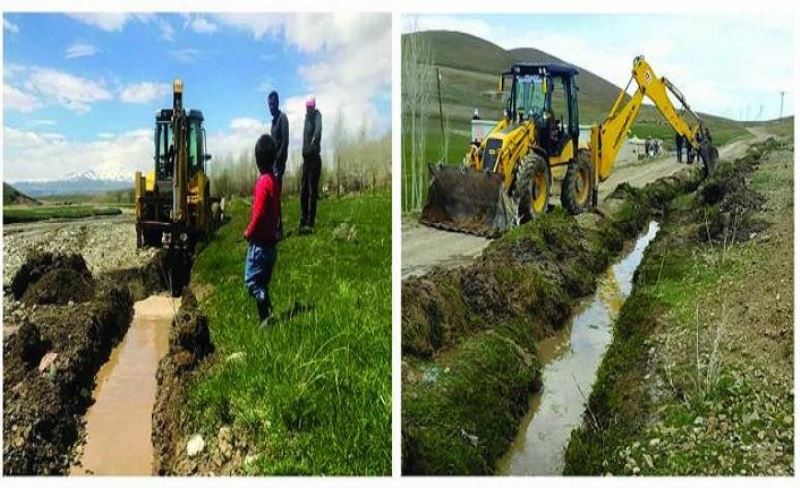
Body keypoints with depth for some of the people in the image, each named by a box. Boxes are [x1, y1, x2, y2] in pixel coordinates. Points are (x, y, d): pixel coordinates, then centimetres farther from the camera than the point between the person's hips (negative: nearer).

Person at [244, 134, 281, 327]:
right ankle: (266, 316, 15)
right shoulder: (275, 180, 10)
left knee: (251, 280, -5)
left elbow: (258, 213, -20)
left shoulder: (263, 182, -16)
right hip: (271, 240, 8)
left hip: (260, 241, -8)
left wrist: (248, 233, -7)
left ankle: (267, 314, -13)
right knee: (262, 282, 14)